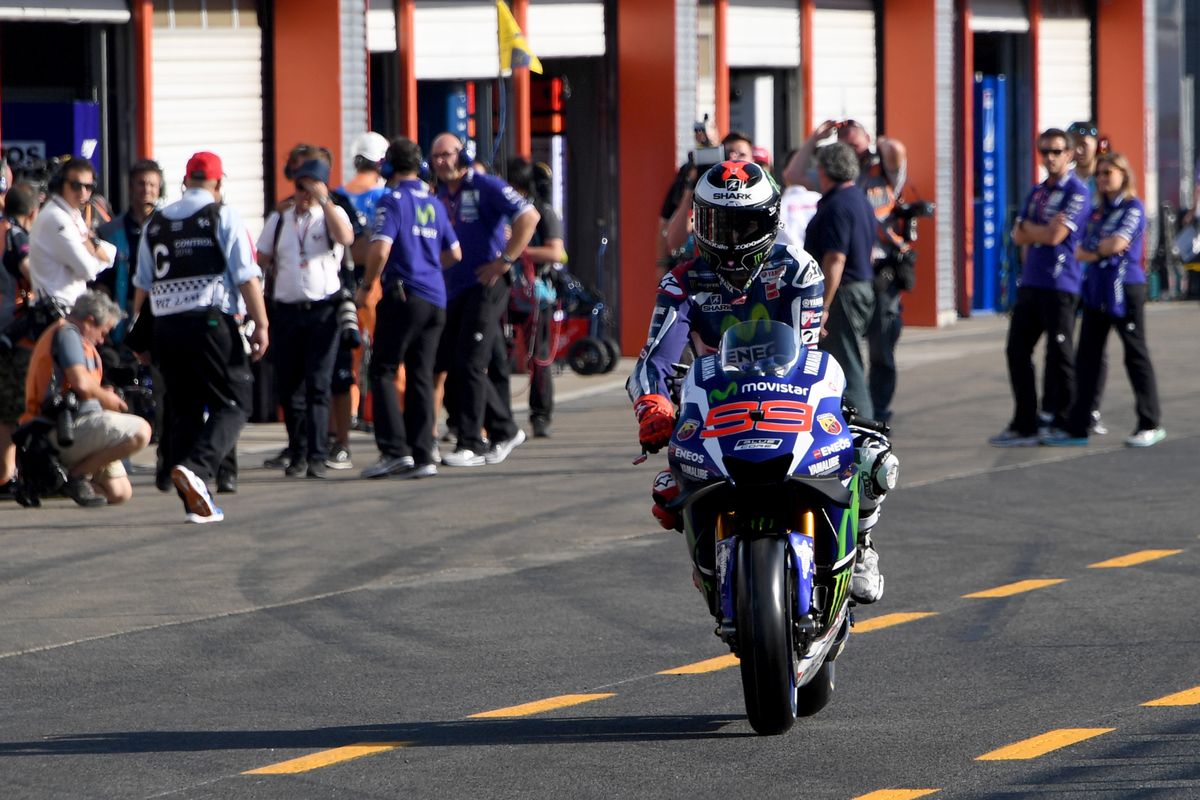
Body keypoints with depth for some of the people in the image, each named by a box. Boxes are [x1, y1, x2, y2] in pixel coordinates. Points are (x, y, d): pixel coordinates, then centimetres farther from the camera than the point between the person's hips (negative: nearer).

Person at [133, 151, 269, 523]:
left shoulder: (155, 224, 14)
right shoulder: (223, 216, -1)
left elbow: (142, 283, 18)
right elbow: (247, 276, -6)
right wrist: (261, 325, -3)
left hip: (165, 325, 5)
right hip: (210, 321, -5)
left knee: (184, 409, 11)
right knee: (233, 403, 0)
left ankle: (195, 501, 8)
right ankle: (196, 467, -24)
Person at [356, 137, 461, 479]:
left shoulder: (393, 201, -8)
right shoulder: (434, 204, 14)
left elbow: (381, 248, -19)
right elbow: (454, 253, 21)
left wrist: (367, 286, -5)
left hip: (403, 296, -6)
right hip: (435, 299, 6)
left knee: (382, 372, -1)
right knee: (421, 376, 8)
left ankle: (395, 449, -12)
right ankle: (423, 456, 4)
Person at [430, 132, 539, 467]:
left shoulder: (486, 187, -9)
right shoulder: (439, 197, 14)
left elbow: (529, 216, -17)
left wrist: (505, 260, -17)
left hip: (486, 286, -8)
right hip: (454, 290, 8)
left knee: (469, 363, -12)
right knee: (447, 362, 7)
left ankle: (471, 445, -7)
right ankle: (504, 430, 18)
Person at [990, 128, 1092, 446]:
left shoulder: (1076, 192, -6)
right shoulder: (1036, 192, 18)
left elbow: (1054, 236, -15)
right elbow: (1019, 237, 11)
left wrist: (1029, 228, 3)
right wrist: (1044, 230, -6)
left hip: (1060, 285, -8)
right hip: (1030, 282, 8)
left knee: (1059, 355, -3)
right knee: (1017, 350, 7)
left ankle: (1062, 422, 6)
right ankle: (1024, 425, 12)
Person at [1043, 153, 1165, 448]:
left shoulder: (1133, 208, -5)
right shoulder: (1098, 212, 15)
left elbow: (1119, 242, -18)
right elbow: (1080, 252, 11)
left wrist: (1094, 247, -4)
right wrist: (1102, 250, -8)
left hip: (1124, 289, -7)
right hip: (1096, 288, 7)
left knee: (1135, 355, -1)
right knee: (1087, 357, 5)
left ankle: (1150, 425, 6)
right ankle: (1077, 426, 7)